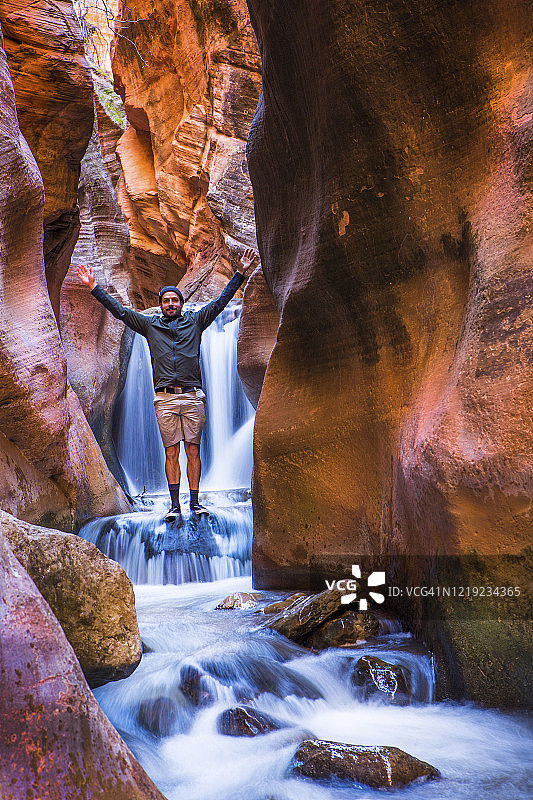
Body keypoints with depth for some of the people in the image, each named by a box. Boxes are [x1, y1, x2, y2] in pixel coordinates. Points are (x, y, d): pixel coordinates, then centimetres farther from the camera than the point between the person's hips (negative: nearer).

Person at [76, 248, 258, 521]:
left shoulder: (194, 321, 14)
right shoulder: (150, 324, 16)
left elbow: (221, 301, 13)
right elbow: (119, 310, 16)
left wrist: (240, 273, 10)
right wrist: (93, 287, 13)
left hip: (193, 396, 0)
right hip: (165, 398, 1)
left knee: (193, 450, 1)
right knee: (171, 452, 1)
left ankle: (194, 501, 8)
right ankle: (174, 504, 6)